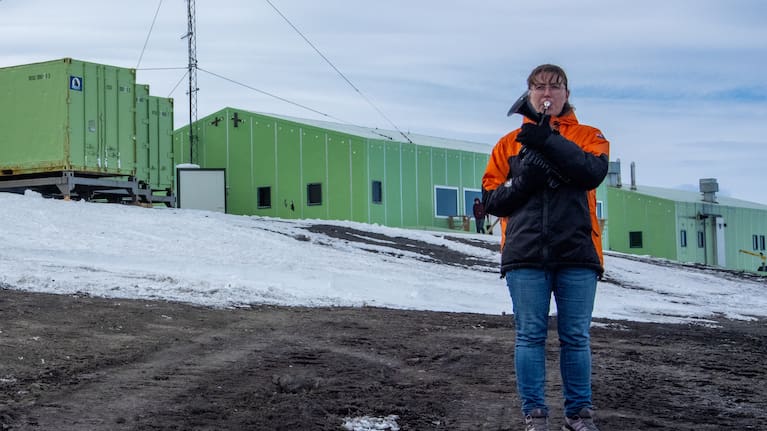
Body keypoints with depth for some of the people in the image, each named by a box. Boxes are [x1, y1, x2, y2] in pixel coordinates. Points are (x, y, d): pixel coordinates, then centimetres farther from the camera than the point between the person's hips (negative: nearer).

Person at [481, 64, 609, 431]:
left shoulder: (587, 136, 12)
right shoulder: (509, 143, 15)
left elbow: (593, 172, -10)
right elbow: (491, 199, 9)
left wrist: (548, 141, -16)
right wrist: (525, 181, -9)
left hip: (577, 253, -1)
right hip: (525, 255, 1)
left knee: (576, 337, 1)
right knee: (530, 335, -2)